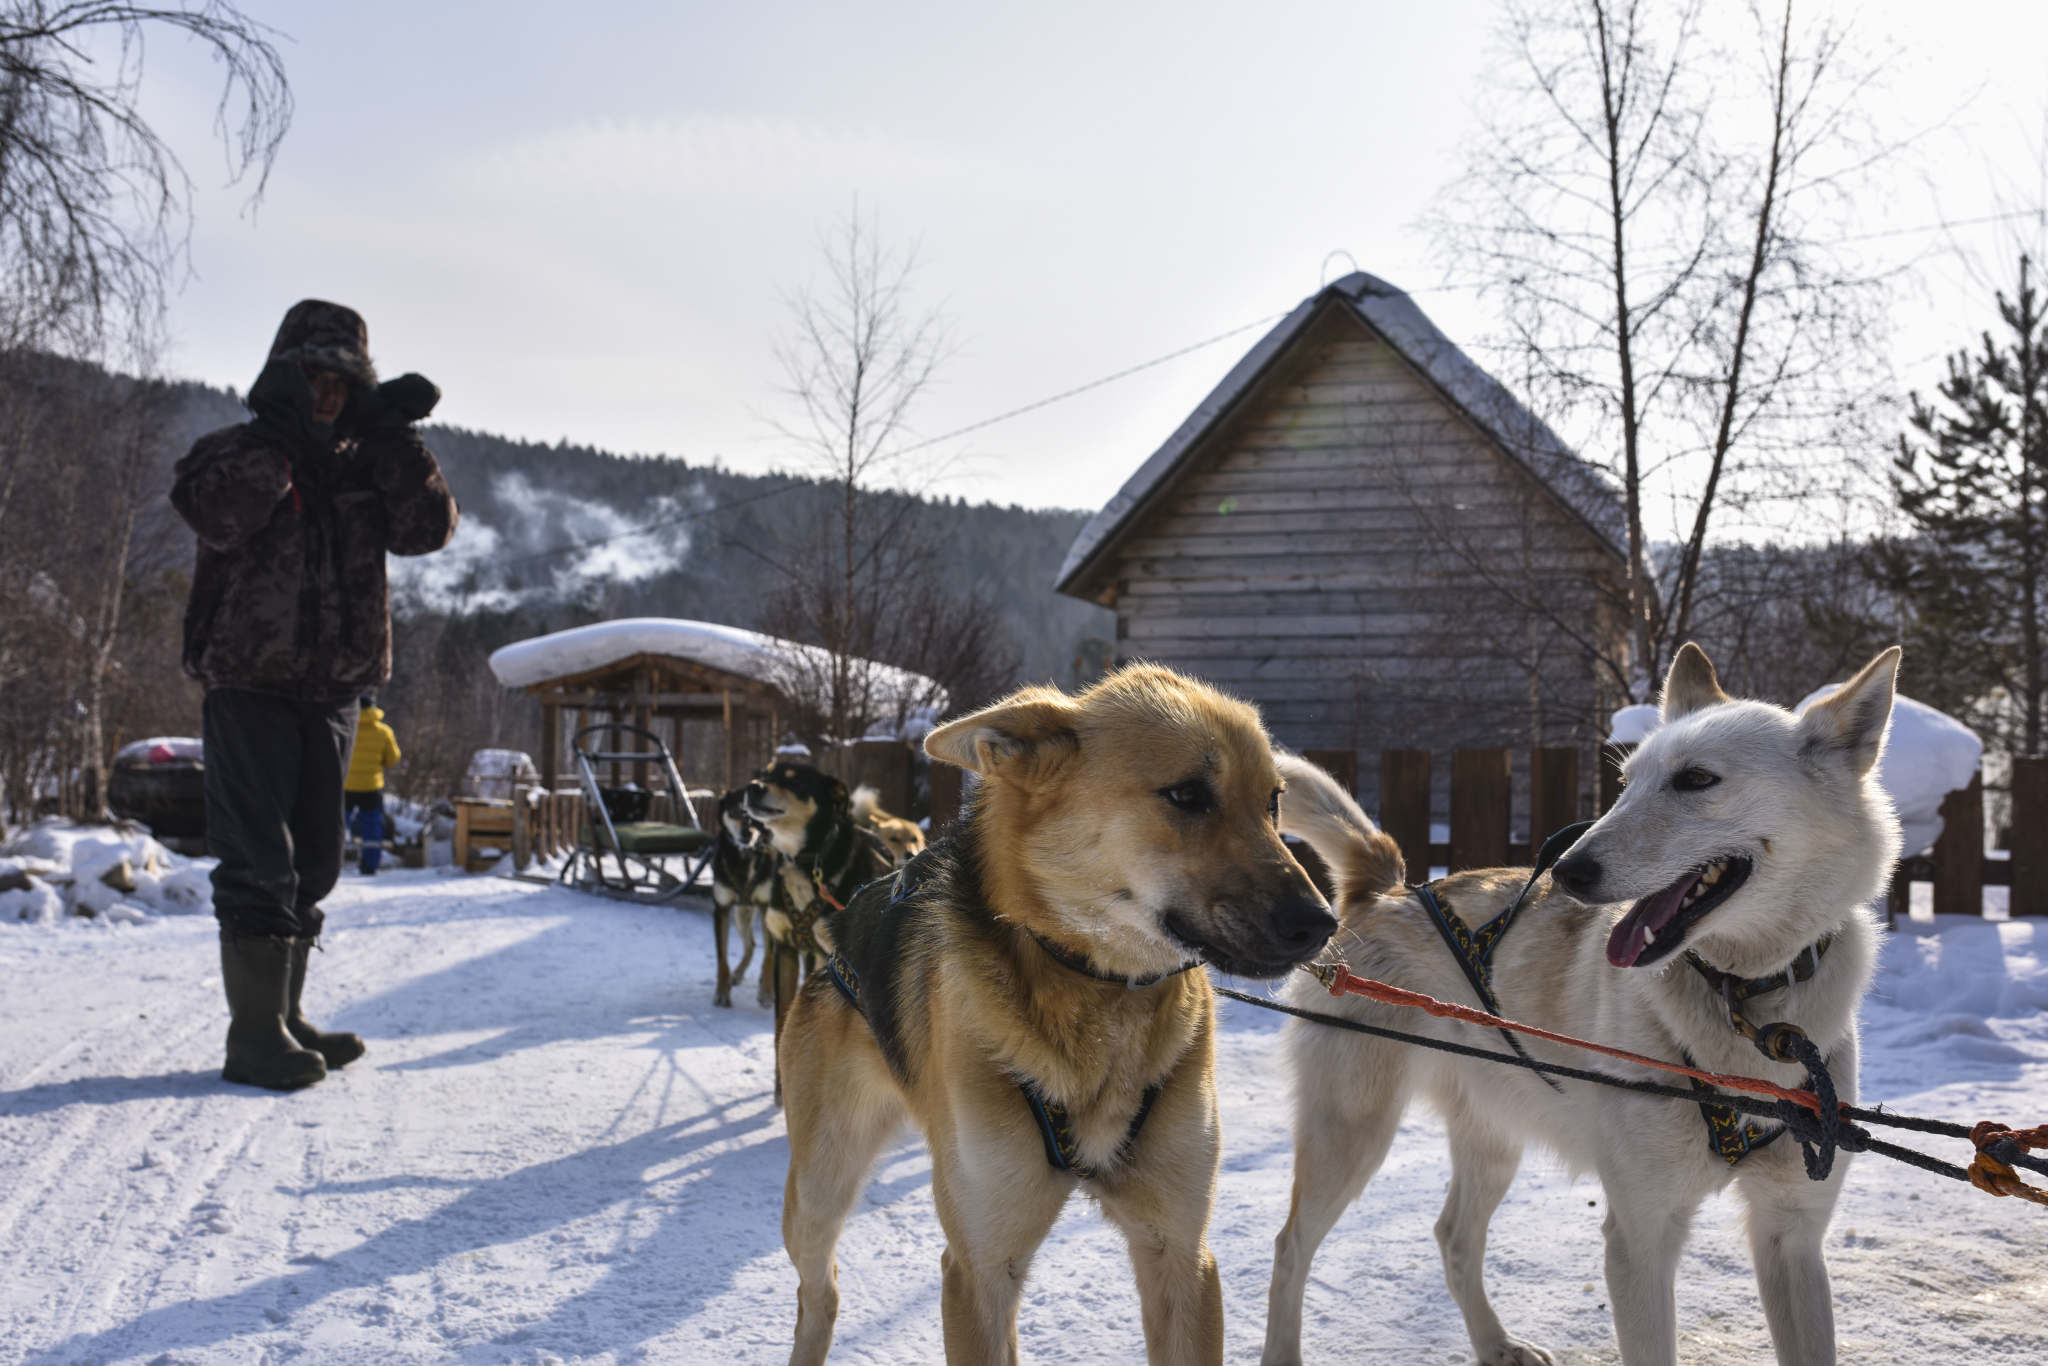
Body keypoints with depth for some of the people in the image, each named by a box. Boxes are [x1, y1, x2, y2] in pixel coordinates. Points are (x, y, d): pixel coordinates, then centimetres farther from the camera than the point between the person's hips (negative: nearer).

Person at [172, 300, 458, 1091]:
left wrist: (394, 440, -11)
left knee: (313, 861, 11)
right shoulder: (236, 454, 0)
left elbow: (429, 529, -4)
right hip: (250, 685, -5)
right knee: (258, 861, -9)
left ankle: (284, 1017, 22)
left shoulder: (365, 470, 12)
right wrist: (279, 440, -25)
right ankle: (254, 1033, -6)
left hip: (333, 691, 5)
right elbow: (215, 514, -22)